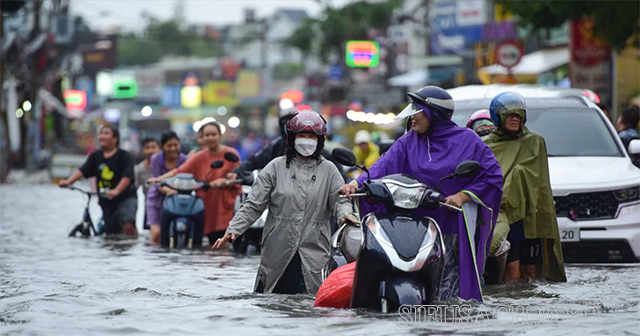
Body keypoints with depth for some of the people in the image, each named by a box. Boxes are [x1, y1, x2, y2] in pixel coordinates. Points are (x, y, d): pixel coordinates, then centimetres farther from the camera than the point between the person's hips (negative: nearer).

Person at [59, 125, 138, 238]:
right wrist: (68, 181, -20)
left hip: (125, 198, -5)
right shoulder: (96, 156, 7)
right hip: (106, 201, 5)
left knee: (128, 226, -28)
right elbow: (82, 170, -3)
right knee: (111, 232, 7)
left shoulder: (123, 155, -8)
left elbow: (127, 176, -21)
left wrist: (116, 191, -37)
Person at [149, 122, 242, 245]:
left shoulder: (231, 154, -1)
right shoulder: (200, 157, 8)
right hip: (209, 209, 3)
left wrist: (223, 181, -20)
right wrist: (160, 178, -14)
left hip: (227, 208, -3)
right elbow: (180, 170, -1)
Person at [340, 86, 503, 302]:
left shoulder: (467, 140, 5)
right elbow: (384, 167, -1)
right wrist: (357, 184, -19)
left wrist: (463, 195, -8)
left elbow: (493, 176, 4)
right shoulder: (408, 142, 13)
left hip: (454, 226, -3)